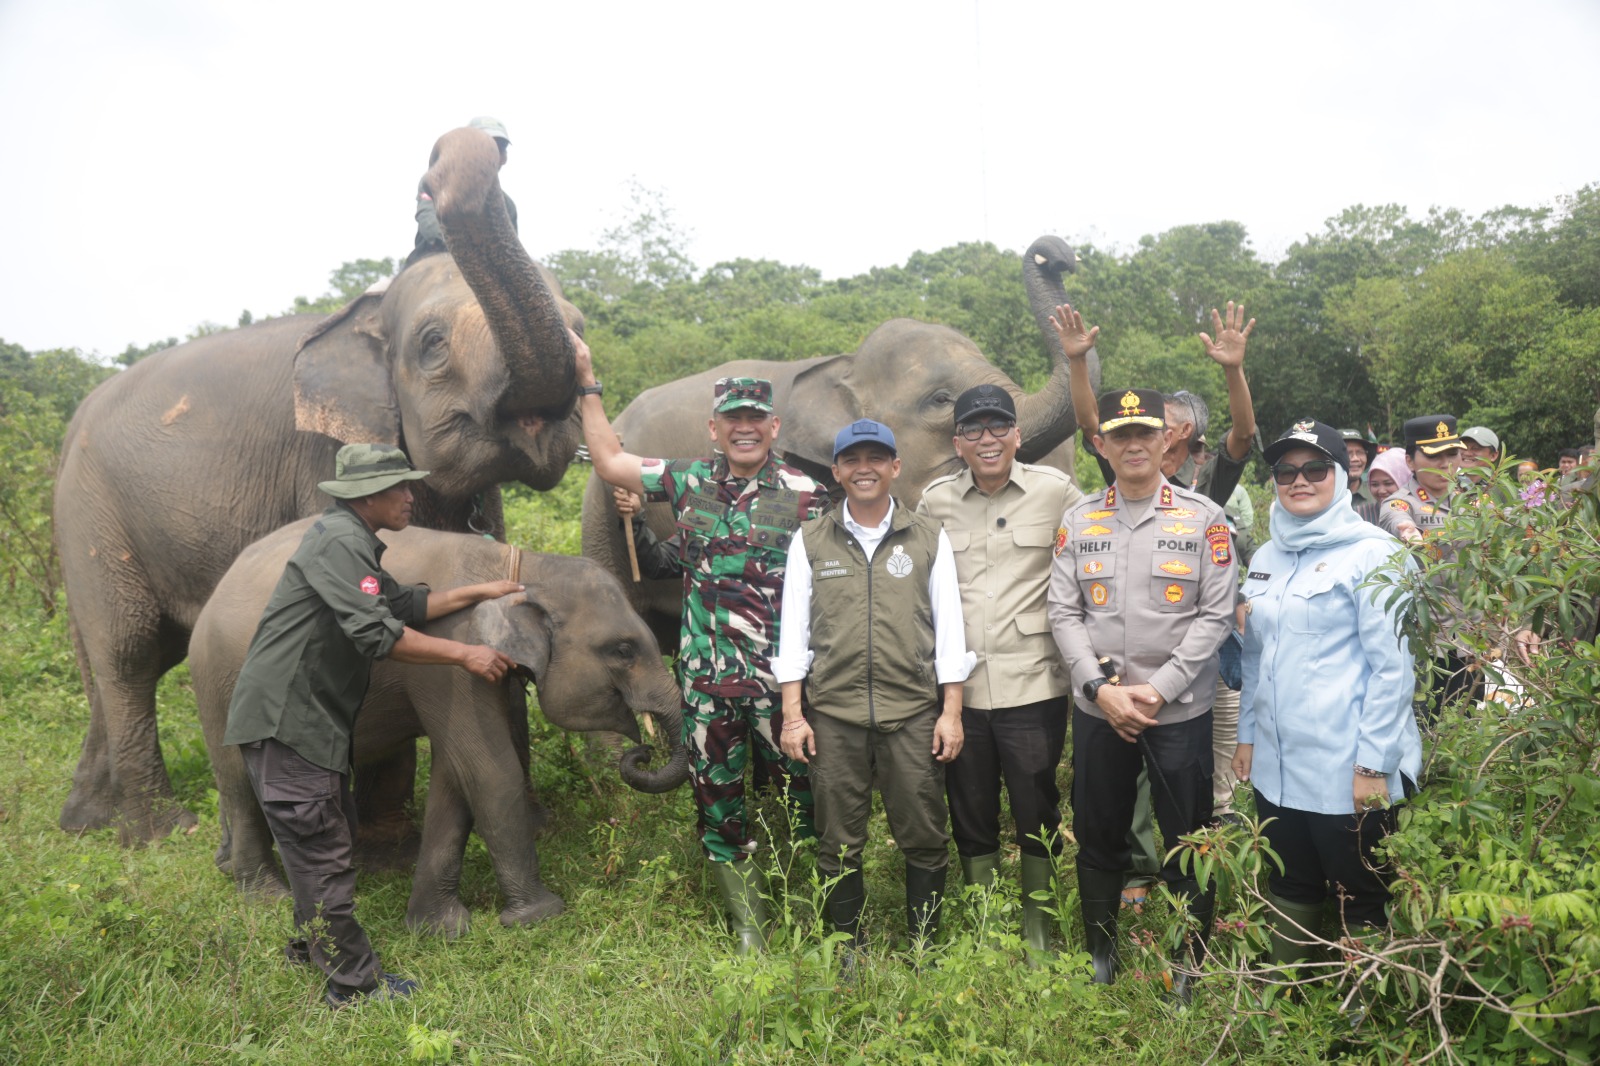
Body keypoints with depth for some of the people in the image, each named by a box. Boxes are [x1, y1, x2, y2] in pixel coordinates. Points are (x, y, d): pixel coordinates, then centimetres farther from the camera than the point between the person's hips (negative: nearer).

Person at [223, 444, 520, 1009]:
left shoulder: (353, 542, 16)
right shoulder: (338, 541, -19)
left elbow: (404, 604, 20)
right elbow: (378, 634, -26)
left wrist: (479, 592, 17)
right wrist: (465, 655, -20)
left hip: (311, 717, 11)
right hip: (283, 717, -11)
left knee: (332, 833, 22)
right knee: (321, 846, -3)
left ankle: (313, 941, 40)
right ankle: (354, 982, 5)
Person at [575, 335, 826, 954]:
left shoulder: (804, 495, -4)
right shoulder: (689, 482, 7)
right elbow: (610, 462, 17)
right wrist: (587, 383, 15)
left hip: (781, 678, -3)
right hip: (705, 678, 4)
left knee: (805, 796, 3)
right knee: (717, 801, 11)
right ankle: (748, 925, 28)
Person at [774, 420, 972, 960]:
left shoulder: (929, 538, 7)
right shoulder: (810, 541, 7)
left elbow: (948, 628, 6)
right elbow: (793, 631, 6)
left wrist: (951, 711, 1)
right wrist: (792, 714, 1)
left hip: (914, 713, 0)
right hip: (833, 714, 0)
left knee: (925, 838, 4)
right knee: (839, 843, 8)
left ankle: (924, 947, 23)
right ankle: (848, 950, 25)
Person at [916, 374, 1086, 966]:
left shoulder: (1055, 491, -2)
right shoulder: (934, 501, 4)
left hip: (1033, 685, -2)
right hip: (958, 688, 2)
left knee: (1037, 814, 9)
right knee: (971, 816, 14)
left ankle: (1038, 933, 30)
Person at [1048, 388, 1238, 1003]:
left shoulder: (1203, 519, -1)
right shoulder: (1078, 521, 5)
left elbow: (1216, 614, -5)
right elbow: (1063, 613, 2)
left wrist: (1159, 688, -12)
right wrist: (1100, 686, -10)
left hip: (1181, 710, -2)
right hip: (1098, 710, 2)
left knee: (1187, 842, 7)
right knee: (1098, 838, 13)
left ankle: (1189, 968, 26)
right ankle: (1100, 957, 31)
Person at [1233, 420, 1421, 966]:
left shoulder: (1371, 553, -9)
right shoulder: (1265, 559, 10)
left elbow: (1392, 665, -12)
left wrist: (1375, 763, -15)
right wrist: (1247, 734, 14)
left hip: (1348, 771, -6)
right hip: (1276, 765, 6)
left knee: (1360, 900, 8)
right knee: (1289, 890, 19)